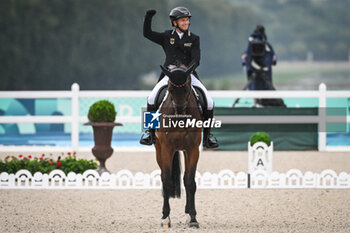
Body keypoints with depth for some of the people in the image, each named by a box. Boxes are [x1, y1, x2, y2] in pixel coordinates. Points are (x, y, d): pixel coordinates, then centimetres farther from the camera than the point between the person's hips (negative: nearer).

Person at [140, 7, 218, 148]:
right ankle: (151, 132, -7)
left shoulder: (194, 39, 8)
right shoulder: (167, 37, 11)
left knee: (209, 102, -15)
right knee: (152, 98, -24)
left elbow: (196, 60, -2)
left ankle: (207, 135, 3)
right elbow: (147, 34, 8)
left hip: (189, 75, 0)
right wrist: (148, 18, -6)